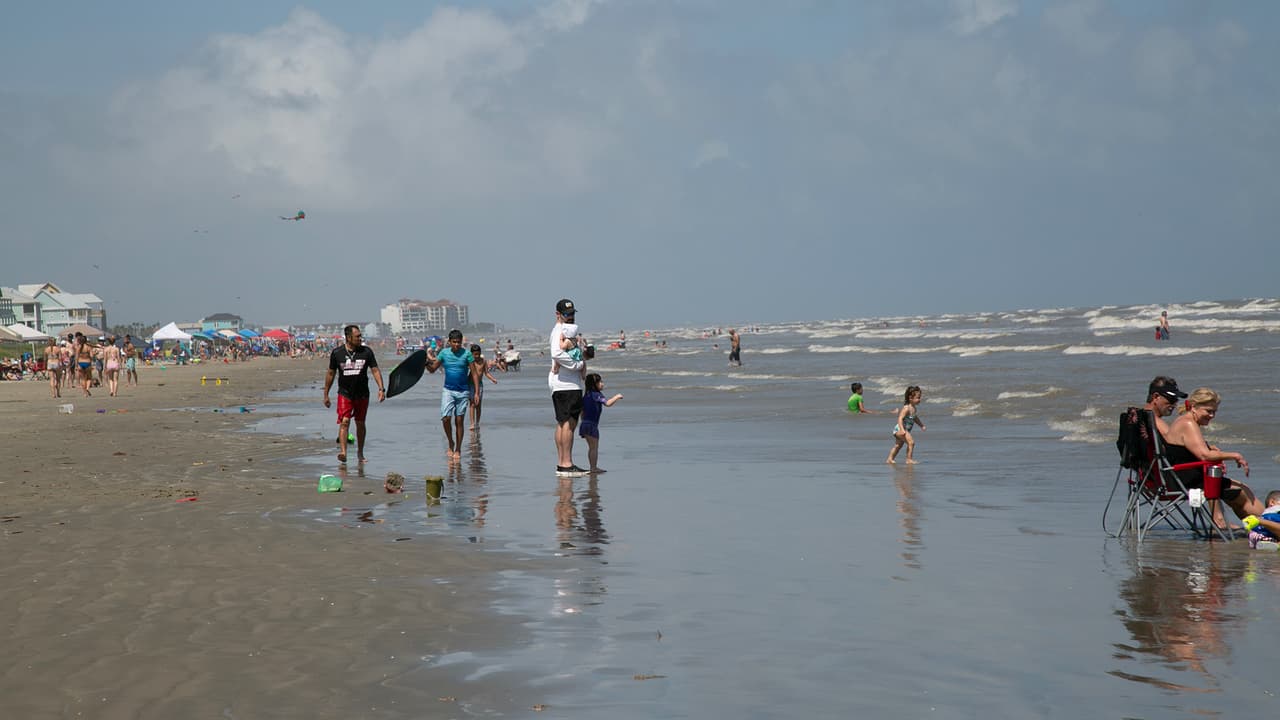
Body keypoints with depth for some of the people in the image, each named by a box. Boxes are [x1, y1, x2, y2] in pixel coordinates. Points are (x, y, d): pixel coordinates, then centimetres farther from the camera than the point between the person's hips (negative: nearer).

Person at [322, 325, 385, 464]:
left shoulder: (366, 351, 0)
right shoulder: (337, 353, -3)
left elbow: (375, 370, 1)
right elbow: (331, 374, 6)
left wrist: (381, 388, -11)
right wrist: (326, 394, 8)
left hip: (362, 394, 2)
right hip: (344, 393, -2)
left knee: (360, 424, 11)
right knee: (344, 422, -16)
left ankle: (360, 453, 24)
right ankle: (343, 451, -24)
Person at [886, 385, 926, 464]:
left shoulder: (914, 408, 8)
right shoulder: (906, 408, -22)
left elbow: (916, 418, 28)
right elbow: (900, 419, -31)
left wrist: (922, 425, 20)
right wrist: (902, 429, -42)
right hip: (900, 429, -11)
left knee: (898, 445, 19)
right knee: (911, 442, -21)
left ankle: (890, 459, 29)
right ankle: (909, 460, -19)